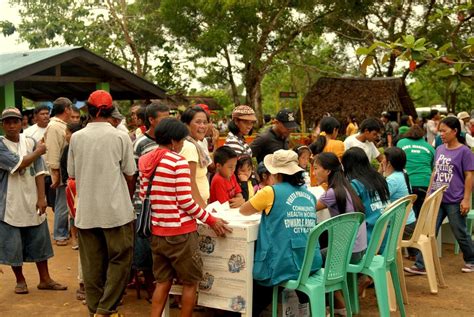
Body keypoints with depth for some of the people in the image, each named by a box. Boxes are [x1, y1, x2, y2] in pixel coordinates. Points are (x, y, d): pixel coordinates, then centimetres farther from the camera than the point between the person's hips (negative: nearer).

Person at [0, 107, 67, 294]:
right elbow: (19, 164, -20)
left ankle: (45, 279, 23)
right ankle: (20, 280, 25)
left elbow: (39, 172, -1)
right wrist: (39, 151, -8)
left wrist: (41, 198, -9)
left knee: (40, 242, 10)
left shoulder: (31, 142, 2)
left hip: (32, 202, 3)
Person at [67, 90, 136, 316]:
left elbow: (72, 174, 9)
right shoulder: (120, 137, -7)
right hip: (116, 209, -3)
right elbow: (129, 175, -2)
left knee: (91, 264, 11)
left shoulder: (76, 138, 0)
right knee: (119, 260, 8)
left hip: (85, 210, 3)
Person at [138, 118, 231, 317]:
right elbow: (185, 201, -17)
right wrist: (211, 221, -9)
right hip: (179, 233, -7)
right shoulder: (178, 162, -14)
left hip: (156, 231, 7)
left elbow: (143, 196, 10)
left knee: (163, 282, 15)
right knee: (190, 283, 9)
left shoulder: (144, 161, 7)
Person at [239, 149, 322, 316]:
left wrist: (262, 207, 23)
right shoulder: (309, 194, 8)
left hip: (284, 266, -6)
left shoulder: (271, 192, -9)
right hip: (310, 264, 6)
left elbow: (243, 210, 6)